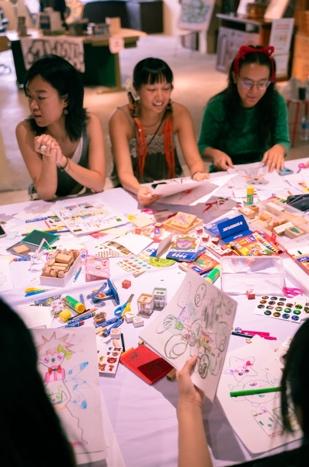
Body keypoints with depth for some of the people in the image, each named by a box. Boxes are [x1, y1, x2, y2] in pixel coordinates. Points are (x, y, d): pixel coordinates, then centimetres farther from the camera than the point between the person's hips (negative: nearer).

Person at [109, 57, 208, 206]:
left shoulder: (179, 113, -9)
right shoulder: (121, 119, -17)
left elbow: (194, 160, -14)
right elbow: (125, 173, -26)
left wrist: (198, 174, -37)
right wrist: (139, 190, -48)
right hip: (132, 193, -2)